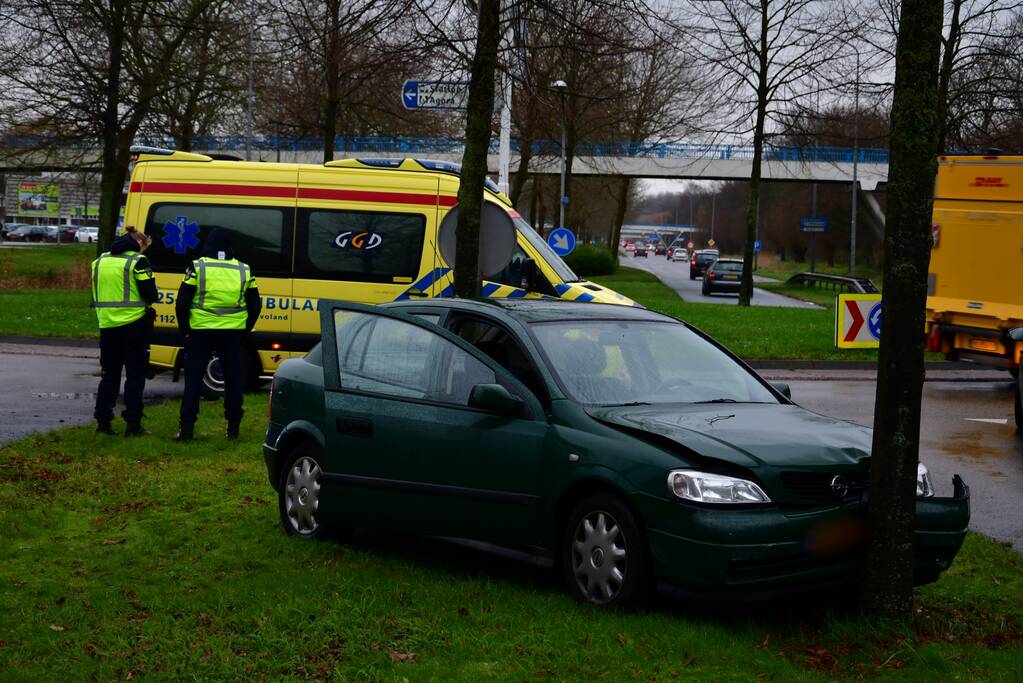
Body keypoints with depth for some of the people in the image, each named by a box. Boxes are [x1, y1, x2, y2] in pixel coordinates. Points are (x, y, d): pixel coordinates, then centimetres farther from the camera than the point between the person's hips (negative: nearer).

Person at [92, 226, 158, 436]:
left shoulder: (100, 261, 11)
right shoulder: (137, 261, -9)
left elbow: (97, 294, 18)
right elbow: (150, 295, -12)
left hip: (107, 324, 5)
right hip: (134, 325, -5)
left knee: (109, 374, 13)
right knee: (135, 375, 2)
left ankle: (102, 421, 12)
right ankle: (133, 424, 0)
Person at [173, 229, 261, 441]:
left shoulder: (197, 267, -5)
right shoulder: (244, 270, 5)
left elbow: (182, 303, -6)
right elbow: (255, 306, 9)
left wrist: (184, 329, 5)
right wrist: (244, 331, 17)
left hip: (201, 332, -2)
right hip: (233, 334, 2)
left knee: (193, 380, 5)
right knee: (233, 380, 11)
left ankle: (187, 429, 4)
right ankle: (233, 428, 12)